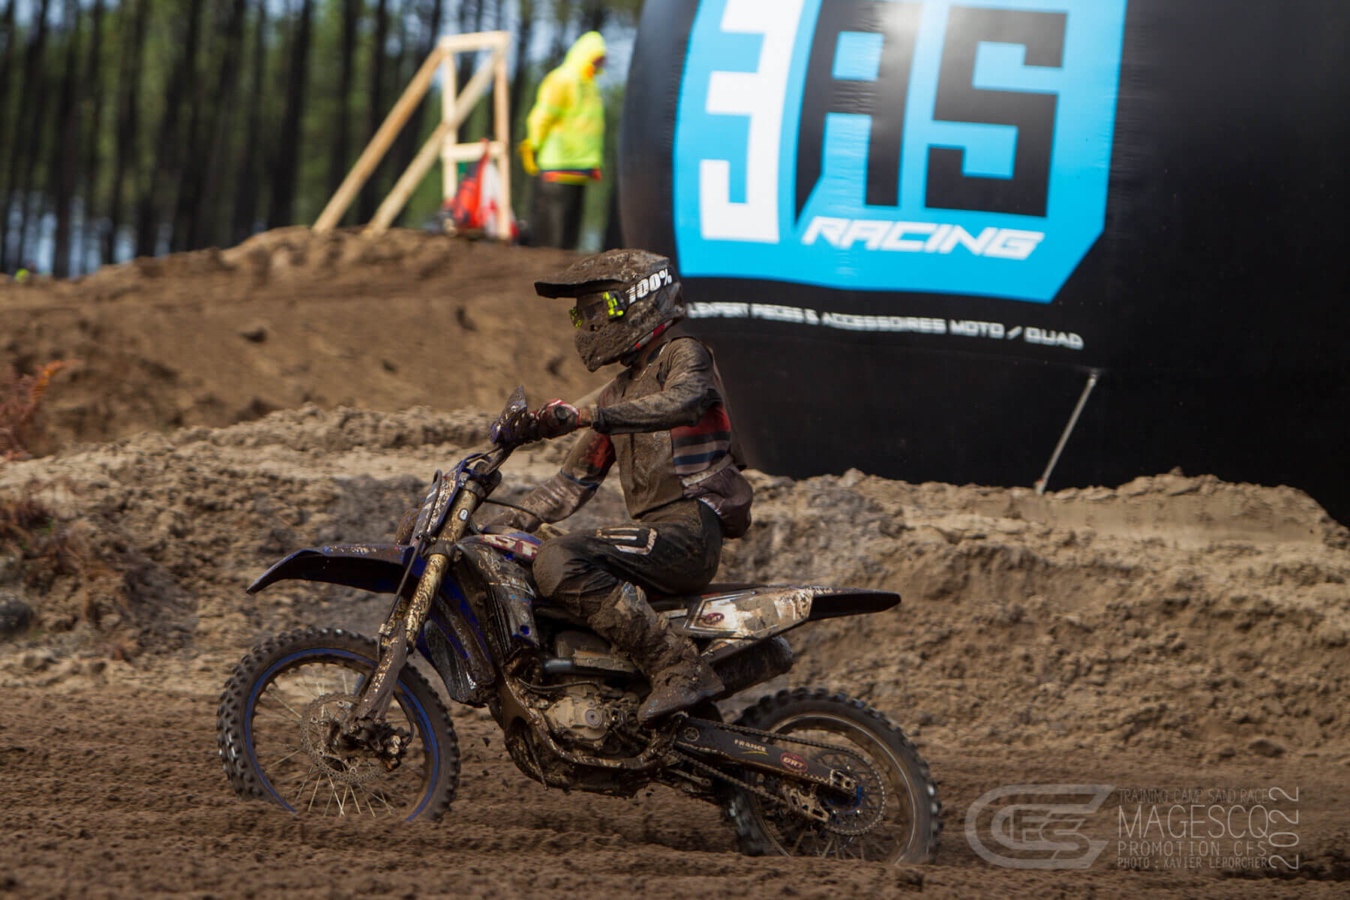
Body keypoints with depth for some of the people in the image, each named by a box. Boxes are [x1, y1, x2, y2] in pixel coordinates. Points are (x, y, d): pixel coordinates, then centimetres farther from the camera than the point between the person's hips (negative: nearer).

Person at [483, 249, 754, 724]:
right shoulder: (620, 392, 26)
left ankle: (679, 668, -31)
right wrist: (509, 521, 14)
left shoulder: (683, 355, 0)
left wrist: (589, 416, -35)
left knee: (559, 561, -29)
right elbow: (576, 479, 27)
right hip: (656, 531, 9)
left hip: (691, 525, -9)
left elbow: (682, 401, -25)